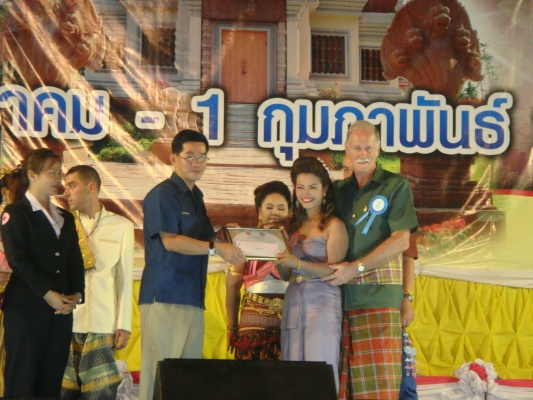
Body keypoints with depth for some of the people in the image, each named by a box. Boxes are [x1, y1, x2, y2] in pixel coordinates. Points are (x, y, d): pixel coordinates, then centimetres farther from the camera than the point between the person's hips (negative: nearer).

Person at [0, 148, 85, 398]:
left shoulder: (65, 218, 20)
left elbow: (75, 261, 15)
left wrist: (76, 294, -3)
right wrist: (48, 294, -16)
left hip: (61, 309, 6)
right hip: (26, 309, -6)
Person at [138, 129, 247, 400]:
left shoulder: (196, 198, 21)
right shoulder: (162, 195, -4)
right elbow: (170, 241, -14)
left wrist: (230, 248, 6)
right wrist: (217, 248, -19)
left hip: (193, 298, 8)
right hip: (165, 297, -8)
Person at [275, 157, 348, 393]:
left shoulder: (334, 225, -2)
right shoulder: (296, 226, 18)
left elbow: (334, 271, -11)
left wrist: (297, 263, -19)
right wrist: (278, 261, -2)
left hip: (321, 303, -6)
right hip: (293, 303, 6)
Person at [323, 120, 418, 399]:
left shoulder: (395, 186, 3)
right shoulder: (338, 190, 17)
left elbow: (401, 241, -6)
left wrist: (356, 267, -12)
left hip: (378, 295, -4)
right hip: (341, 295, 4)